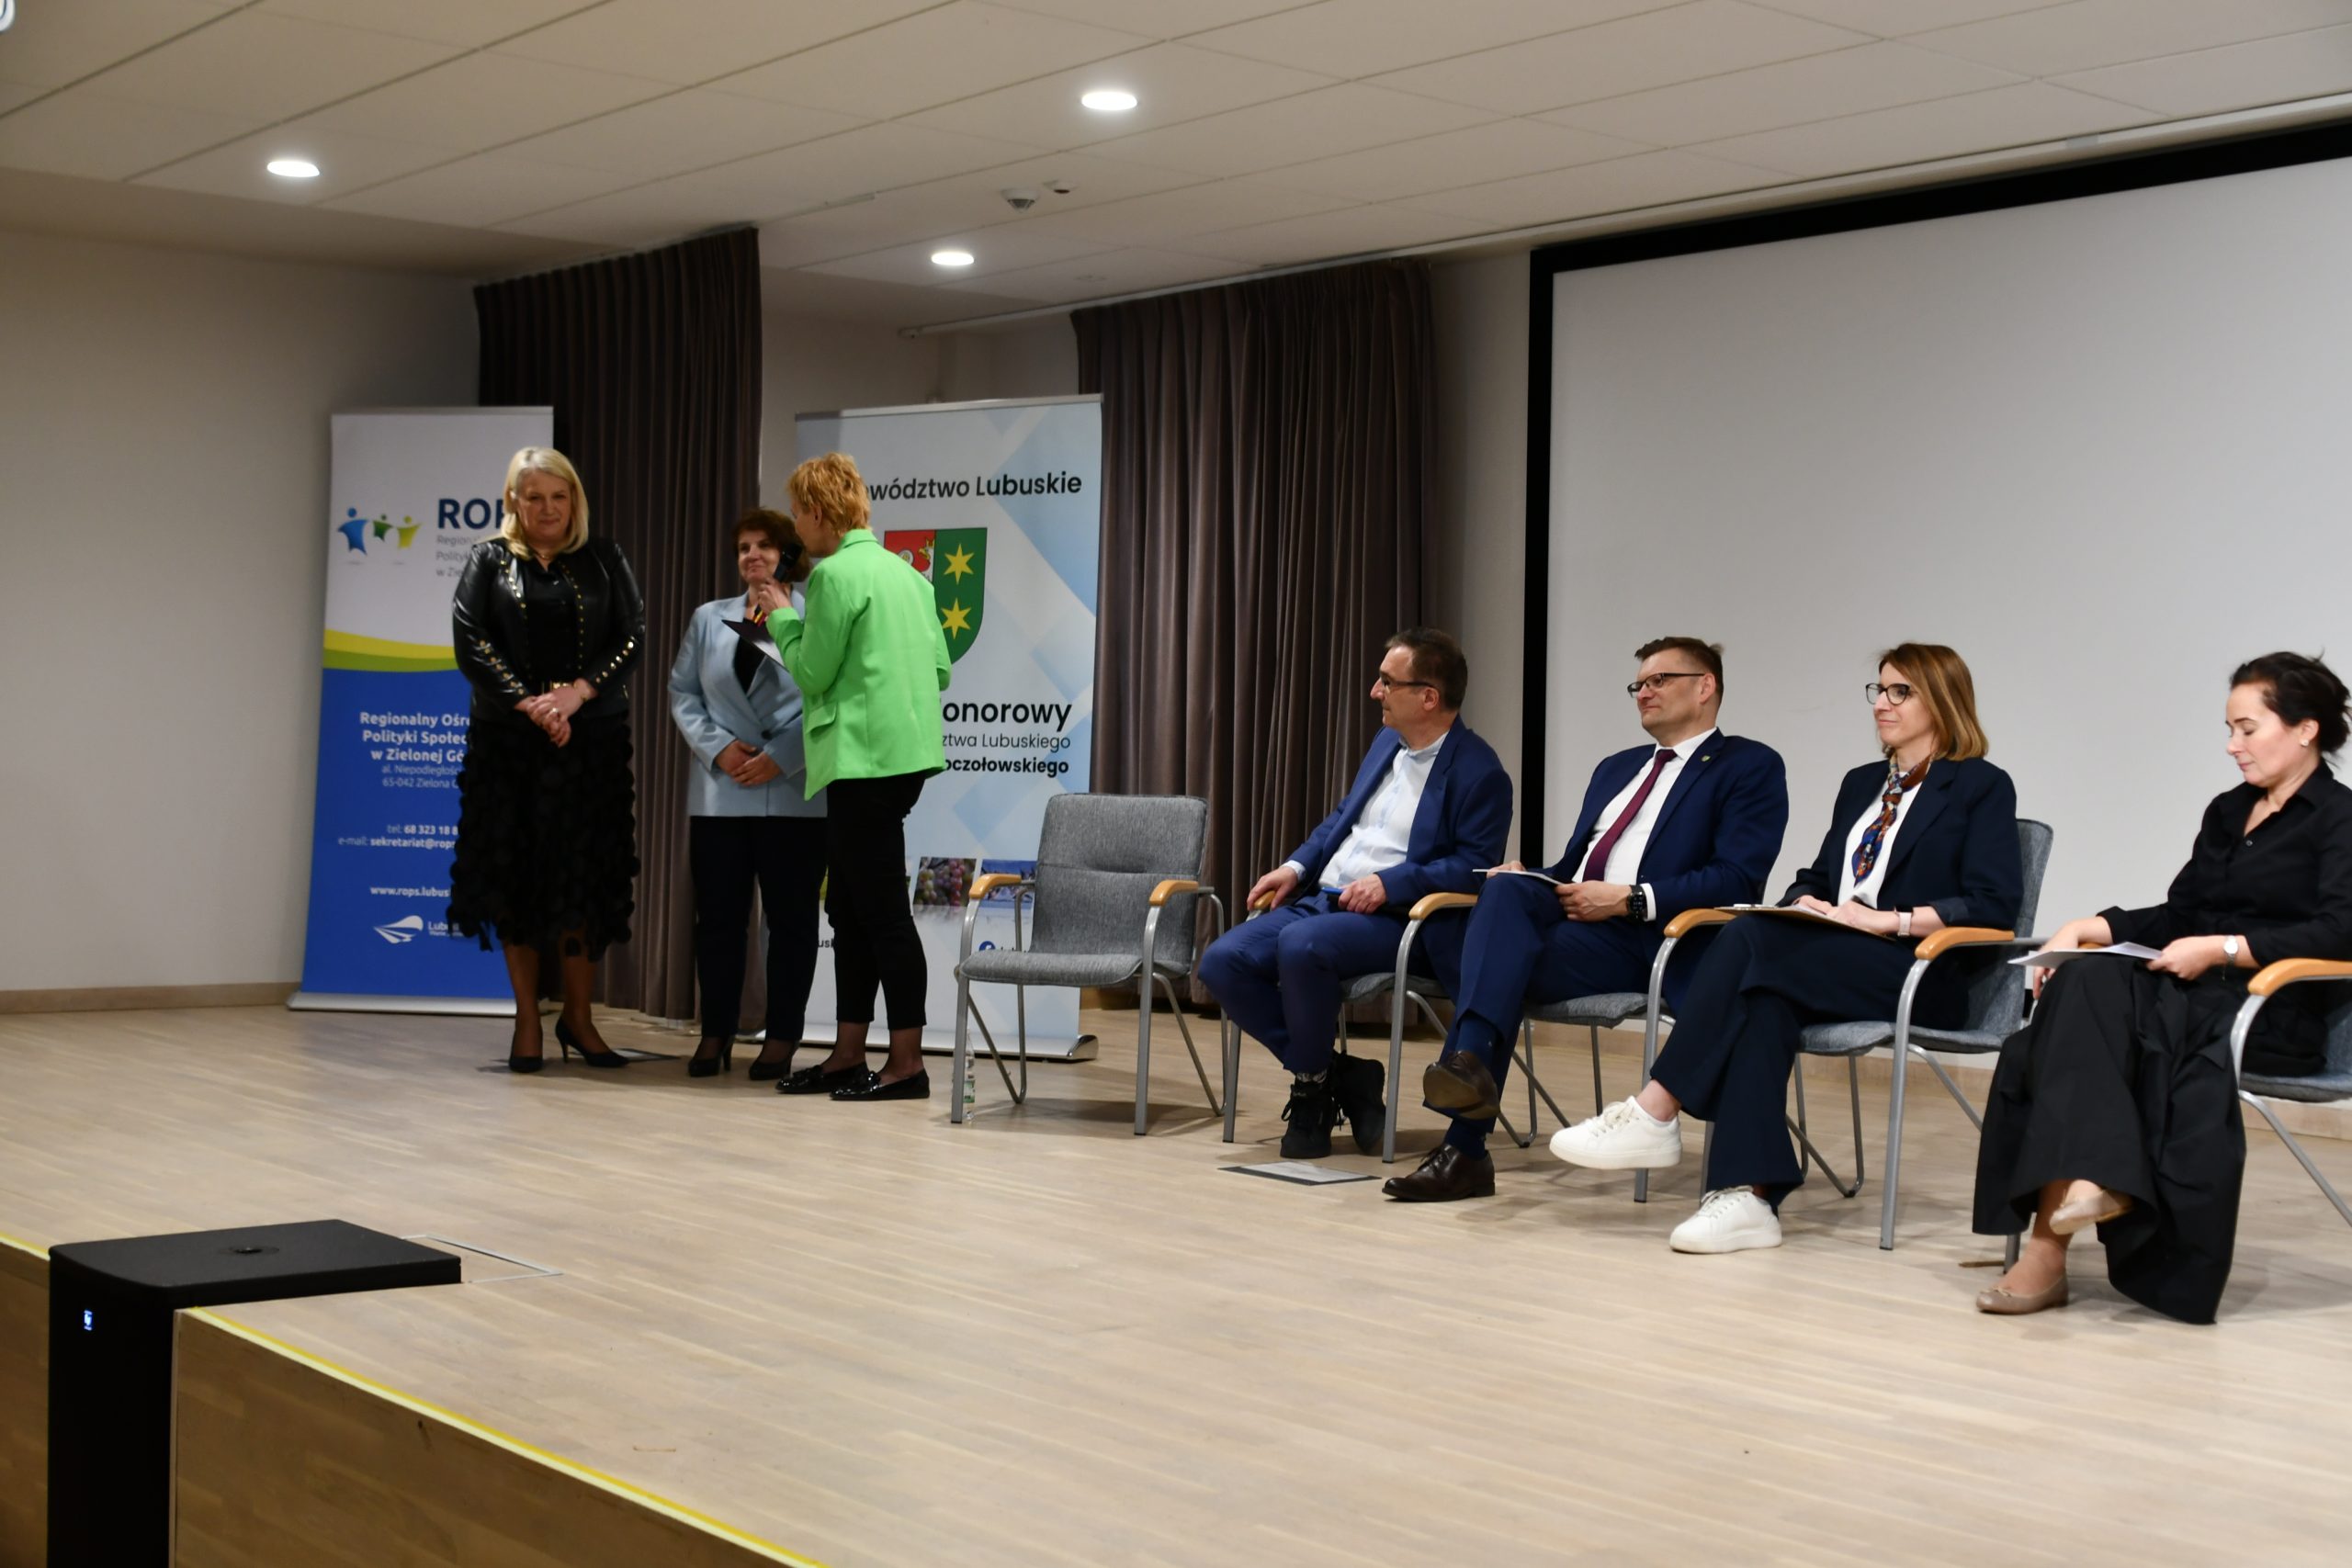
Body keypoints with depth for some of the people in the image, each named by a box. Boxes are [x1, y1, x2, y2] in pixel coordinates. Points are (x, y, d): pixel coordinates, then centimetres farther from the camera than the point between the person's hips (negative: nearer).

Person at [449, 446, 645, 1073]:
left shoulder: (604, 561, 9)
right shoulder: (488, 561, 7)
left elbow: (632, 637, 0)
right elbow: (470, 643, -3)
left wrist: (577, 692, -14)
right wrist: (528, 704, -14)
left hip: (592, 741, 0)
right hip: (507, 740, 0)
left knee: (585, 879, 0)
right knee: (516, 876, 1)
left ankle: (578, 1016, 12)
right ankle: (527, 1022, 10)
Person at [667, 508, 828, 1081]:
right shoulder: (708, 619, 14)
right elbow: (683, 693, 10)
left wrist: (781, 757, -15)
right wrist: (718, 748, -6)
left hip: (792, 794, -3)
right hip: (719, 793, 3)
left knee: (790, 917, 3)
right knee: (717, 915, 5)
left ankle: (781, 1038, 10)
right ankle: (716, 1033, 14)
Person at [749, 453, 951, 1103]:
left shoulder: (835, 574, -12)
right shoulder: (904, 570, 14)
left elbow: (812, 674, -8)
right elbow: (940, 670, 13)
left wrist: (781, 616, 5)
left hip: (865, 758, -9)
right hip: (905, 751, 9)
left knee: (882, 910, -5)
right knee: (848, 908, 14)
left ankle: (907, 1061, -1)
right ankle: (849, 1056, 18)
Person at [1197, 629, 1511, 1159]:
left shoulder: (1478, 772, -8)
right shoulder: (1387, 742, 17)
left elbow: (1474, 865, -15)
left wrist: (1391, 883, -23)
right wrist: (1297, 867, 11)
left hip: (1395, 918, -8)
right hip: (1324, 899, 8)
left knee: (1301, 944, -37)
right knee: (1222, 961, -14)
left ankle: (1312, 1087, -12)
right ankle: (1334, 1075, -2)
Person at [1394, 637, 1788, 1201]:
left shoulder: (1751, 767, 6)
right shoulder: (1616, 768, 30)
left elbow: (1737, 880, -8)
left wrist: (1629, 899, -16)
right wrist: (1529, 880, 3)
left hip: (1648, 939, -6)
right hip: (1567, 911, 6)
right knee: (1506, 889, -27)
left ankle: (1466, 1147, -35)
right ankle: (1470, 1060, -35)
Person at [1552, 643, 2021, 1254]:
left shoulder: (1983, 787, 3)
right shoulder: (1862, 783, 25)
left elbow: (1994, 904, -9)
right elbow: (1817, 877, 25)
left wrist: (1889, 920, -18)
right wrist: (1805, 904, 0)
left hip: (1919, 971, -6)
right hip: (1833, 959, 6)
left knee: (1750, 942, -30)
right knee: (1765, 997, -32)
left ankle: (1653, 1113, -30)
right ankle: (1748, 1196, -42)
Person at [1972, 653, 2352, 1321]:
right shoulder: (2226, 812, 22)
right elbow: (2176, 915, 21)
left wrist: (2220, 949, -19)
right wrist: (2084, 929, 5)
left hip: (2273, 1015, -6)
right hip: (2196, 995, 7)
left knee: (2093, 996, -32)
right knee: (2085, 984, -27)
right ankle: (2091, 1182, -39)